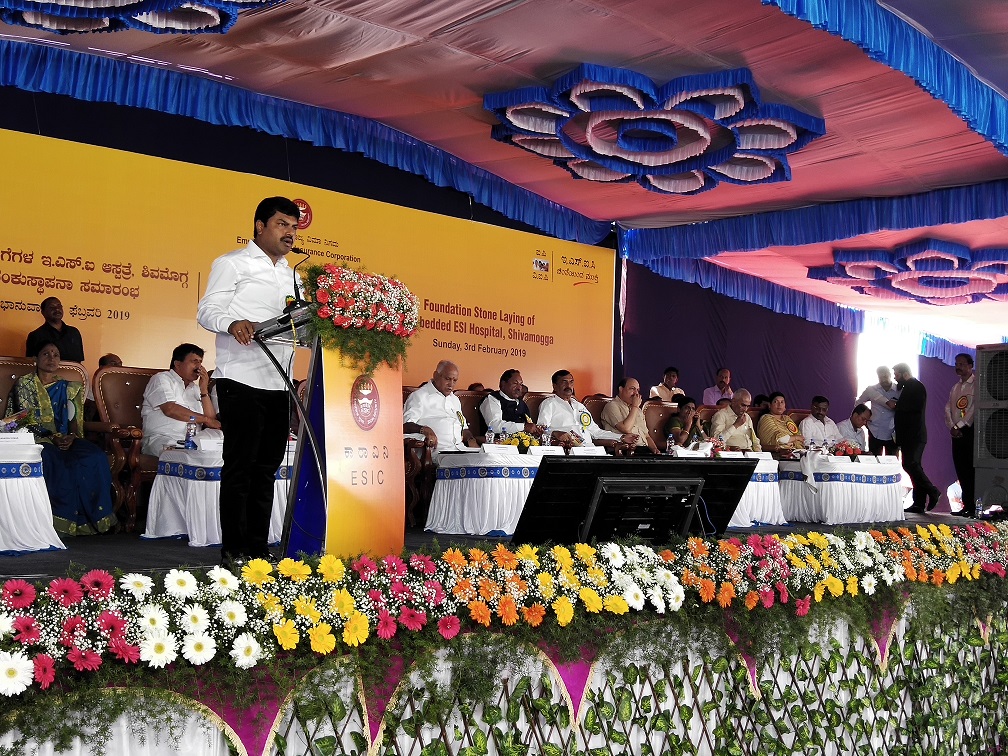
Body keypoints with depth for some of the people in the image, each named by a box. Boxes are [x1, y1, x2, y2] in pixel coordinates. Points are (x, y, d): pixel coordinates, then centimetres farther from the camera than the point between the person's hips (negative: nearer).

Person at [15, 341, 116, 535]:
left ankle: (99, 517, -24)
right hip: (38, 439, -3)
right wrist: (53, 437, -15)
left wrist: (71, 437, -11)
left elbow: (75, 420, 12)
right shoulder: (25, 384, 10)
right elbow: (27, 420, -1)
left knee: (96, 458, -28)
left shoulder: (68, 388, 20)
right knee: (52, 461, -39)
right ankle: (69, 519, -32)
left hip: (66, 439, 3)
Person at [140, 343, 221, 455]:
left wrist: (204, 390, 6)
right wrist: (206, 419, -6)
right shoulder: (161, 379, 8)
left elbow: (211, 419, 14)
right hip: (161, 439, -5)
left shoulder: (195, 389, 25)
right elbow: (170, 409, -10)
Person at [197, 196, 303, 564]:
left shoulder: (292, 275, 22)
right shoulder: (232, 264, 2)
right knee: (240, 465, -5)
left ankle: (258, 546, 14)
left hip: (279, 382, 7)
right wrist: (233, 323, -27)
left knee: (267, 467, 8)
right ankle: (233, 549, 1)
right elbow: (207, 310, -6)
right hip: (242, 379, -7)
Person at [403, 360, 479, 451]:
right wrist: (424, 430, -29)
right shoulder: (419, 396, 4)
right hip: (436, 450, -7)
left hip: (460, 450, 7)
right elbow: (406, 425, -8)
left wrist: (471, 439, 11)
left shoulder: (455, 400, 31)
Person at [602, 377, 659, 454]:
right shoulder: (612, 406, 1)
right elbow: (626, 429, -13)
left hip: (645, 451, 7)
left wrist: (656, 450, 6)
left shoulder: (638, 410, 27)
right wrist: (635, 406, -4)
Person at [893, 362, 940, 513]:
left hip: (915, 436, -10)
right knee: (913, 466, 7)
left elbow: (916, 407, -19)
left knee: (910, 464, -16)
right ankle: (919, 503, 7)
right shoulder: (907, 387, 20)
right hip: (908, 437, 10)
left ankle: (932, 491, -7)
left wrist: (896, 405, -7)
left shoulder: (917, 387, -9)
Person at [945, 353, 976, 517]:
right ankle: (967, 505, 12)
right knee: (961, 470, 7)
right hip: (957, 434, 7)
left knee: (971, 470, -8)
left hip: (971, 431, -7)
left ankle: (973, 507, -6)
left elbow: (974, 409, -15)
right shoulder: (955, 387, 18)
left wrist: (959, 426, -15)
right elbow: (948, 408, 11)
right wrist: (952, 427, -4)